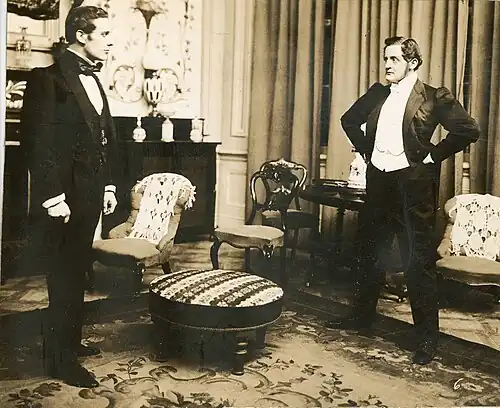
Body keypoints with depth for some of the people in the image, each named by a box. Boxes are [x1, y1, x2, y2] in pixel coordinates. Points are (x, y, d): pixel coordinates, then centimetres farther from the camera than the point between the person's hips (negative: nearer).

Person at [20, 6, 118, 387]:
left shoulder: (93, 81, 13)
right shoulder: (49, 79, -13)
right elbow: (39, 144, -18)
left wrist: (108, 186, 12)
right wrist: (54, 199, -20)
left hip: (89, 197, 8)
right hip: (64, 199, -8)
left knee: (76, 274, 17)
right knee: (65, 279, 0)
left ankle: (70, 340, 32)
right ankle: (60, 359, 13)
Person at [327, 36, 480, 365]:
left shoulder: (433, 97, -5)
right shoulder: (378, 93, 10)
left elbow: (469, 130, -11)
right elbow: (349, 120, 24)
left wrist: (434, 155, -10)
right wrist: (365, 149, 13)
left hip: (413, 184, -6)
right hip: (379, 181, 6)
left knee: (419, 261, -1)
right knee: (370, 254, 16)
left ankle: (427, 336, 9)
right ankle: (362, 316, 32)